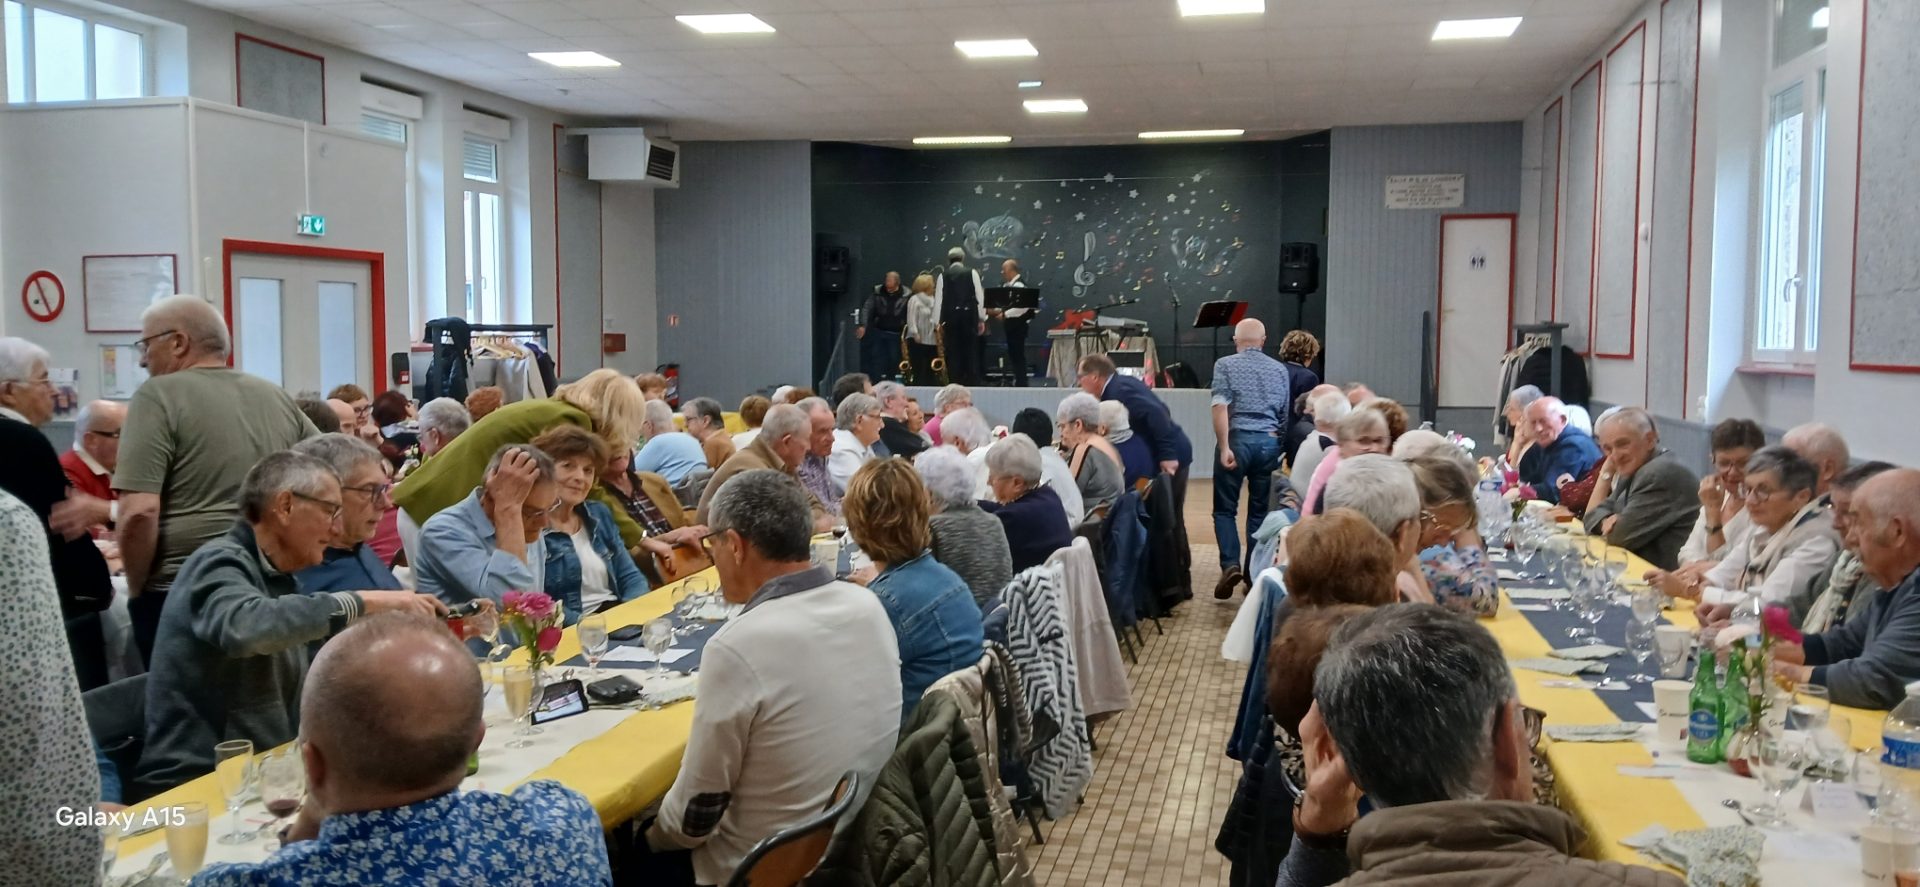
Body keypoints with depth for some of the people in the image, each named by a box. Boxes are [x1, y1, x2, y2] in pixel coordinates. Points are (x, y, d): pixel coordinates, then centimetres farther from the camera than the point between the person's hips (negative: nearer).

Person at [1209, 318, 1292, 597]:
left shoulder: (1225, 365, 0)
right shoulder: (1280, 369, 11)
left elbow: (1220, 407, -12)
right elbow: (1286, 414, 10)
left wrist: (1224, 447, -14)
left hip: (1237, 439, -3)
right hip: (1269, 441, 3)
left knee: (1225, 509, 6)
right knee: (1259, 510, 11)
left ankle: (1230, 564, -12)